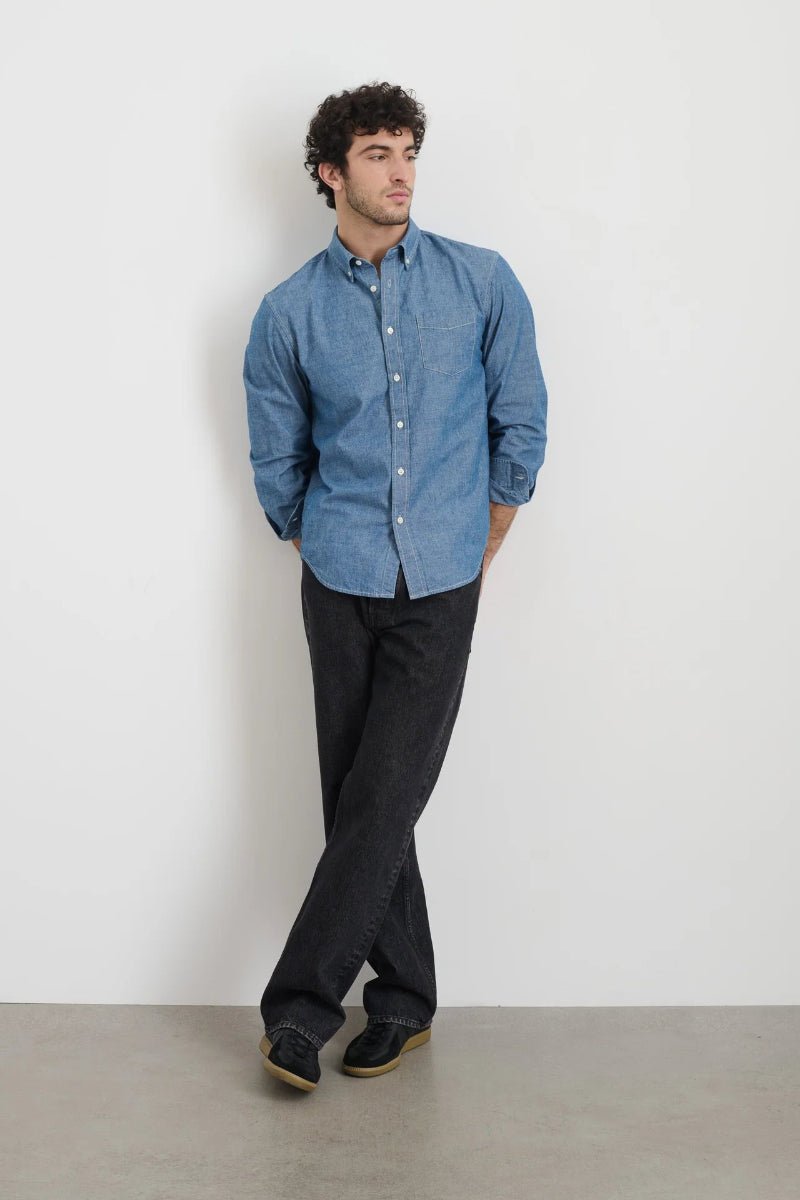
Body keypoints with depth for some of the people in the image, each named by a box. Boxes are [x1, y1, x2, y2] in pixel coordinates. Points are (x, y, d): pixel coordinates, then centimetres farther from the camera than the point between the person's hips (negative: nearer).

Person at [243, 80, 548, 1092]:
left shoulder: (483, 284, 0)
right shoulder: (289, 314, 2)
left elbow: (521, 428, 6)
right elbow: (276, 464, 12)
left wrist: (477, 553, 10)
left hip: (441, 590, -1)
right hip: (340, 589, 1)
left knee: (383, 798, -6)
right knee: (358, 799, 6)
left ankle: (299, 1004, 6)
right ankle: (402, 999, 22)